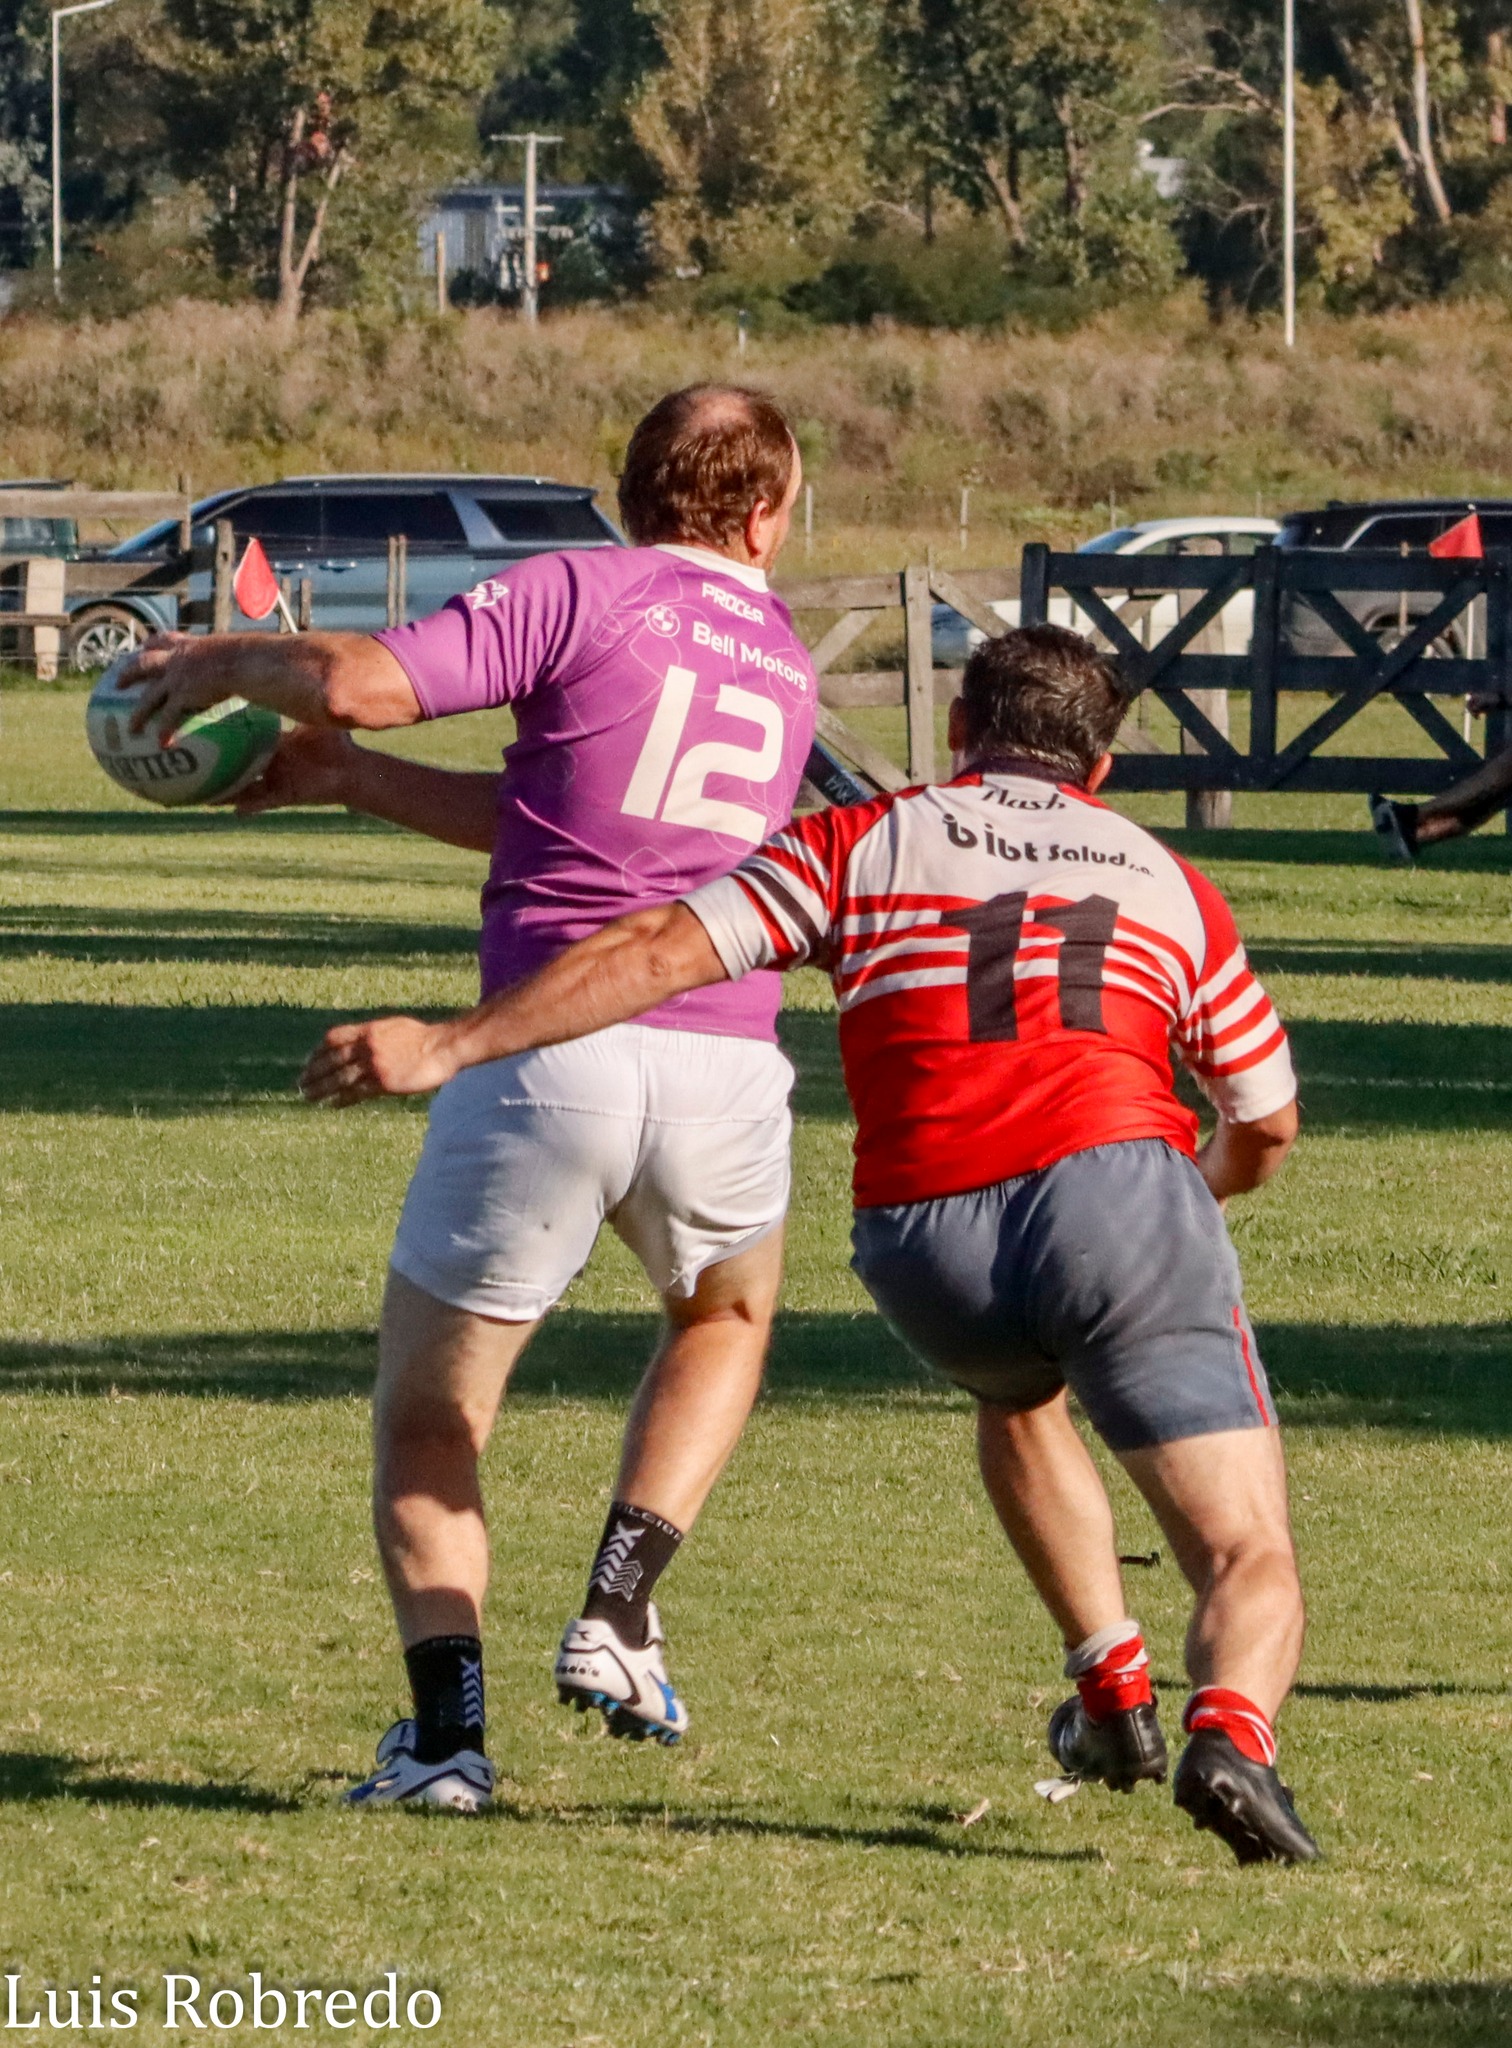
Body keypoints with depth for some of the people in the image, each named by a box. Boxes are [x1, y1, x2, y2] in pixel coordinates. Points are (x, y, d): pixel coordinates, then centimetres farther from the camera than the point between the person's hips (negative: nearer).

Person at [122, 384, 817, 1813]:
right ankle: (618, 1613, 17)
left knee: (425, 1415, 12)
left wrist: (226, 664, 7)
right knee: (726, 1319, 34)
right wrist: (348, 780, 25)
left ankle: (446, 1731, -1)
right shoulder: (785, 664, 17)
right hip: (724, 1066, 4)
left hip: (548, 1049, -4)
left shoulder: (582, 597, -1)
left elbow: (359, 681, -14)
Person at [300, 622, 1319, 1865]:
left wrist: (449, 1048, 5)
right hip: (1115, 1191, -1)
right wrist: (1206, 1192, 54)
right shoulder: (1168, 882, 23)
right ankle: (1232, 1734, -31)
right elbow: (1268, 1124, 31)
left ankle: (1115, 1697, 34)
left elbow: (660, 953, 5)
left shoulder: (863, 845, 18)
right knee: (1251, 1562, 1)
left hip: (922, 1242, 1)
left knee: (1020, 1394, 37)